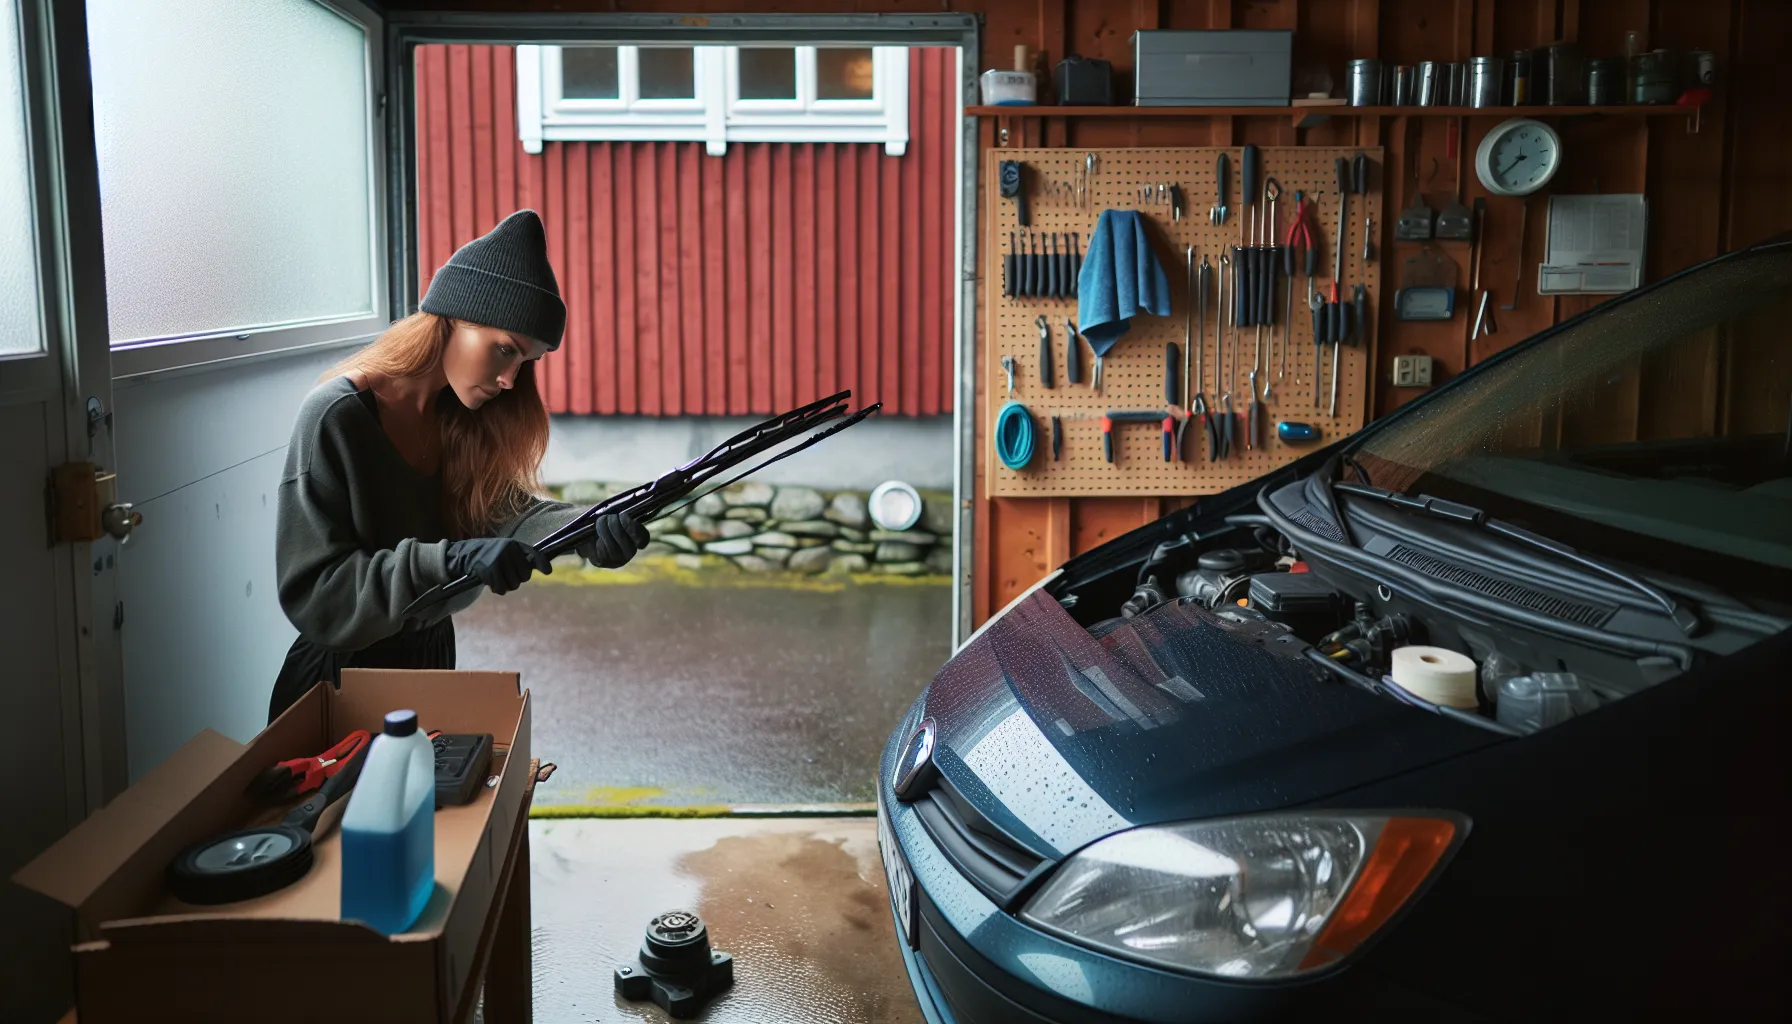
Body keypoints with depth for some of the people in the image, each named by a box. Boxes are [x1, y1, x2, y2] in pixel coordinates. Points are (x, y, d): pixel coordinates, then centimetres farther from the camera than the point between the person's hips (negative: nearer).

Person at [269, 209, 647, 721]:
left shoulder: (460, 415, -1)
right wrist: (451, 559, -37)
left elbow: (502, 506, -11)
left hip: (433, 659, 7)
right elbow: (310, 594, -26)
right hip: (343, 682, -7)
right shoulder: (336, 416, -23)